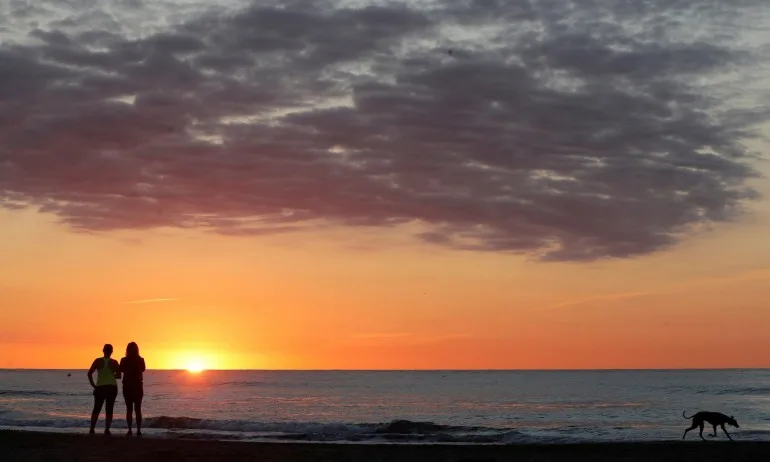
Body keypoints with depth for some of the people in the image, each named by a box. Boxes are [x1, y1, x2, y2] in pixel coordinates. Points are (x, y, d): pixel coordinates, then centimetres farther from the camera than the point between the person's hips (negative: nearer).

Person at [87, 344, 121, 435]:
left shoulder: (98, 361, -3)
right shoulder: (114, 362, -3)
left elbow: (89, 373, -9)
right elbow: (119, 376, 2)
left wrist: (93, 385, 0)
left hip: (100, 387, 0)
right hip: (112, 388, 0)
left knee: (96, 409, 10)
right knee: (109, 410, 6)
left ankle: (92, 429, 1)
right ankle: (107, 430, 0)